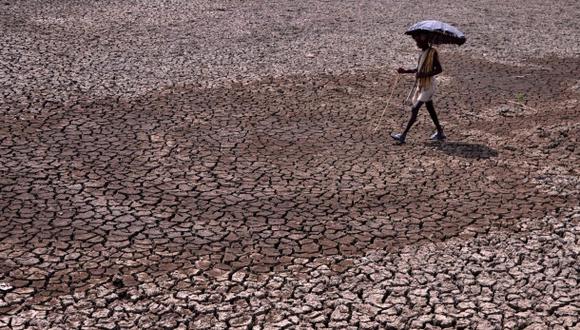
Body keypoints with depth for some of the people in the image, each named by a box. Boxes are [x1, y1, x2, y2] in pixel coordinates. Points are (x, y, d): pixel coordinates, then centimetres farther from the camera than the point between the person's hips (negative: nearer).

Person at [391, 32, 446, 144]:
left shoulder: (433, 52, -16)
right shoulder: (423, 52, 9)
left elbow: (439, 69, -19)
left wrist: (424, 75, -26)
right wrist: (405, 71, 6)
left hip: (428, 86, -9)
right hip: (421, 85, 9)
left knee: (414, 109, -9)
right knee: (430, 109, 15)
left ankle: (403, 135, -8)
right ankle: (440, 133, 25)